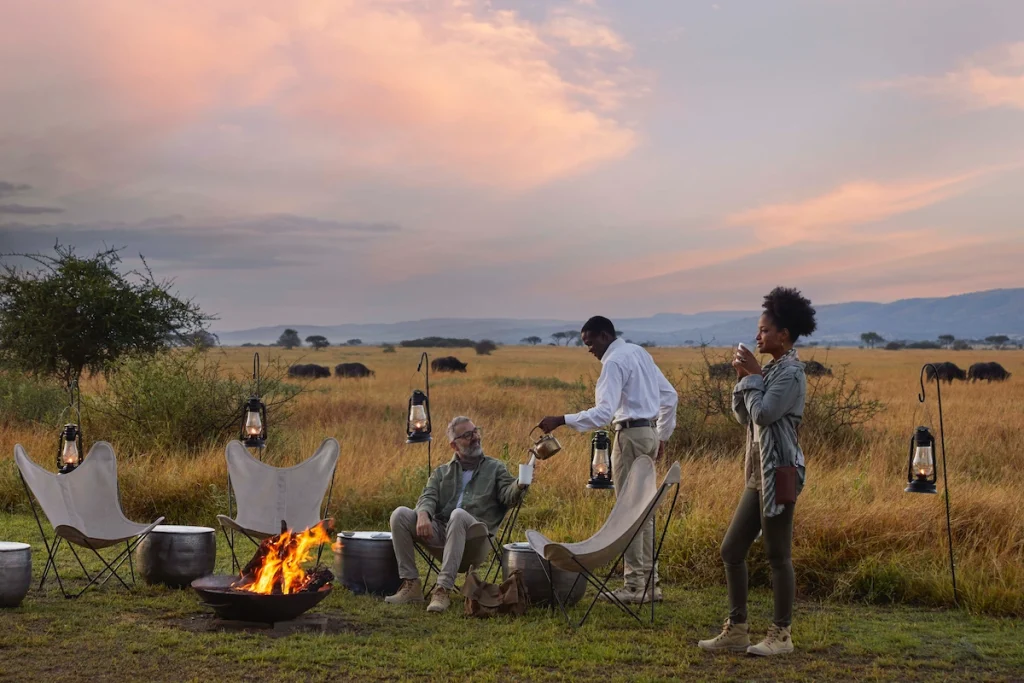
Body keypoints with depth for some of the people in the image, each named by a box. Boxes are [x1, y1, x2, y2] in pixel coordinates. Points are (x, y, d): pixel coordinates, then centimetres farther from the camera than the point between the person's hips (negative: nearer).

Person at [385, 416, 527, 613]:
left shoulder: (495, 468, 17)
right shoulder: (441, 473, 22)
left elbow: (508, 497, -1)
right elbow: (428, 497, 5)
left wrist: (519, 485, -26)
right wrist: (423, 514, -20)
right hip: (439, 530, 3)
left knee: (458, 515, -37)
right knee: (400, 515, -19)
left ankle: (444, 590, -40)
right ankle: (411, 585, -18)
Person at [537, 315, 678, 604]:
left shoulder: (614, 362, -13)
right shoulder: (640, 353, 15)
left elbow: (604, 412, -24)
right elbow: (669, 396, 19)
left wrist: (561, 421, -26)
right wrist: (662, 435, 24)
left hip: (630, 435, -9)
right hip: (650, 433, 9)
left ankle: (634, 585, -3)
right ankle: (649, 582, 17)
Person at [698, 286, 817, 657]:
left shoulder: (790, 372, -11)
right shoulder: (771, 370, 16)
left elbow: (762, 414, -21)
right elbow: (744, 417, 15)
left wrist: (752, 375, -10)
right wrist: (743, 377, 4)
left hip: (779, 472, -10)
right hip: (759, 472, 10)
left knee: (777, 555, -2)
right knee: (731, 550, 10)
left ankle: (781, 634, 8)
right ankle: (736, 630, 16)